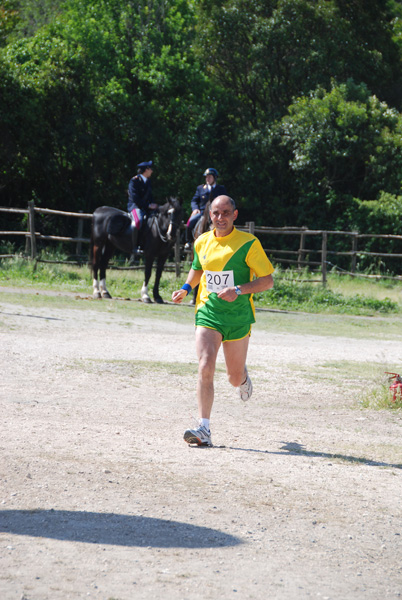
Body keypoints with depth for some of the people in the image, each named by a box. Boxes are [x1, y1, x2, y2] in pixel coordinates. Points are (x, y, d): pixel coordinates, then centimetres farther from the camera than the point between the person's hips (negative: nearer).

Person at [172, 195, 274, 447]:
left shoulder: (248, 243, -8)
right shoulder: (202, 242, 6)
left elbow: (268, 280, -7)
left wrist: (238, 290, -21)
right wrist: (186, 289, 9)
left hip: (238, 317, -2)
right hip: (207, 313, 2)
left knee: (235, 378, 9)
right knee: (205, 368, -18)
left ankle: (244, 377, 49)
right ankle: (204, 429, -19)